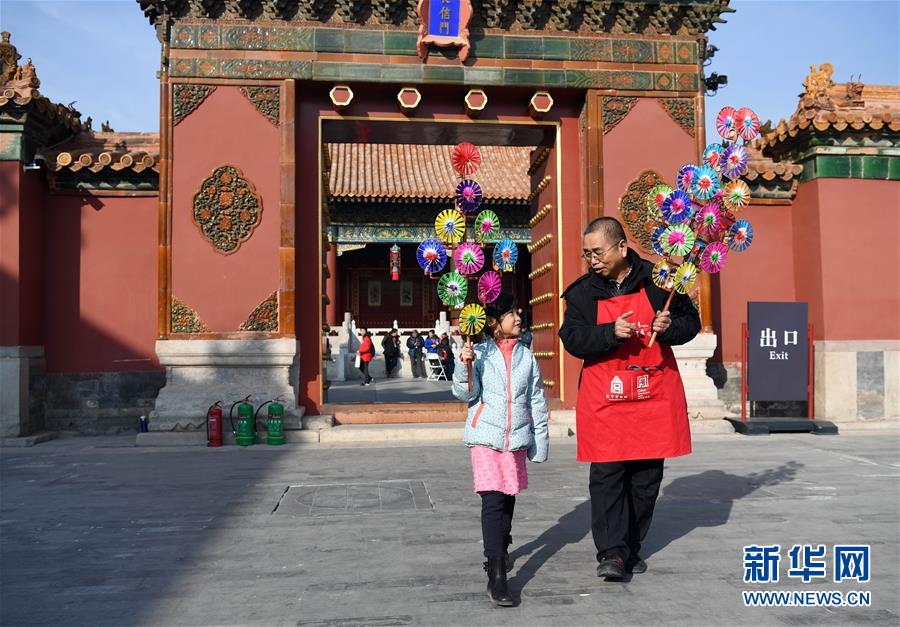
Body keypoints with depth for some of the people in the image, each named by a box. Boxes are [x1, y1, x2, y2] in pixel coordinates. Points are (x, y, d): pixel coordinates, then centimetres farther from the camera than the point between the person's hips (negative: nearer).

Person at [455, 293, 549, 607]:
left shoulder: (527, 356, 6)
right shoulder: (480, 353, -3)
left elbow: (537, 401, 10)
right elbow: (466, 393, -5)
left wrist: (540, 440, 9)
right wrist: (464, 366, -22)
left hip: (517, 437, 4)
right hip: (486, 436, -3)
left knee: (508, 499, 14)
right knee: (492, 501, -11)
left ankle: (501, 549, 39)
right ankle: (496, 575, -10)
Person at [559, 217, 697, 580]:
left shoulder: (656, 280, 0)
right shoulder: (582, 291, 2)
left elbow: (691, 321, 8)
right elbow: (572, 339, -6)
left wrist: (670, 326, -15)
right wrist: (612, 332, -21)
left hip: (654, 393, 1)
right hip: (605, 398, -1)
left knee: (647, 476, 10)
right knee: (606, 475, -6)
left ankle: (631, 548, 25)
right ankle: (611, 552, 2)